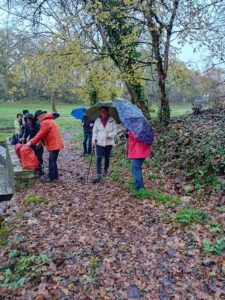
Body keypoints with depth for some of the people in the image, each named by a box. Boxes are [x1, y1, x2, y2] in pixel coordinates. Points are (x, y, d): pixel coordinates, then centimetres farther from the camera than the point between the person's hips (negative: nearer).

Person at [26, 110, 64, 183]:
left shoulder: (45, 122, -14)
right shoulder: (49, 121, 20)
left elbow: (40, 134, -16)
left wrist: (31, 142, -9)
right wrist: (41, 142, 13)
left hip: (54, 144, -11)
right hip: (55, 144, 11)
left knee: (51, 160, -4)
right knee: (52, 160, 16)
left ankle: (50, 177, 4)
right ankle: (55, 175, 23)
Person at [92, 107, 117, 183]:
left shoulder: (111, 120, 0)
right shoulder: (97, 121, 4)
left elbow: (115, 130, -2)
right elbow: (94, 131, 7)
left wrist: (110, 135, -19)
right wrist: (94, 139, -5)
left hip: (109, 142, 0)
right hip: (99, 143, 0)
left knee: (107, 158, 14)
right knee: (98, 158, -8)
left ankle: (106, 170, 38)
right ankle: (99, 175, -6)